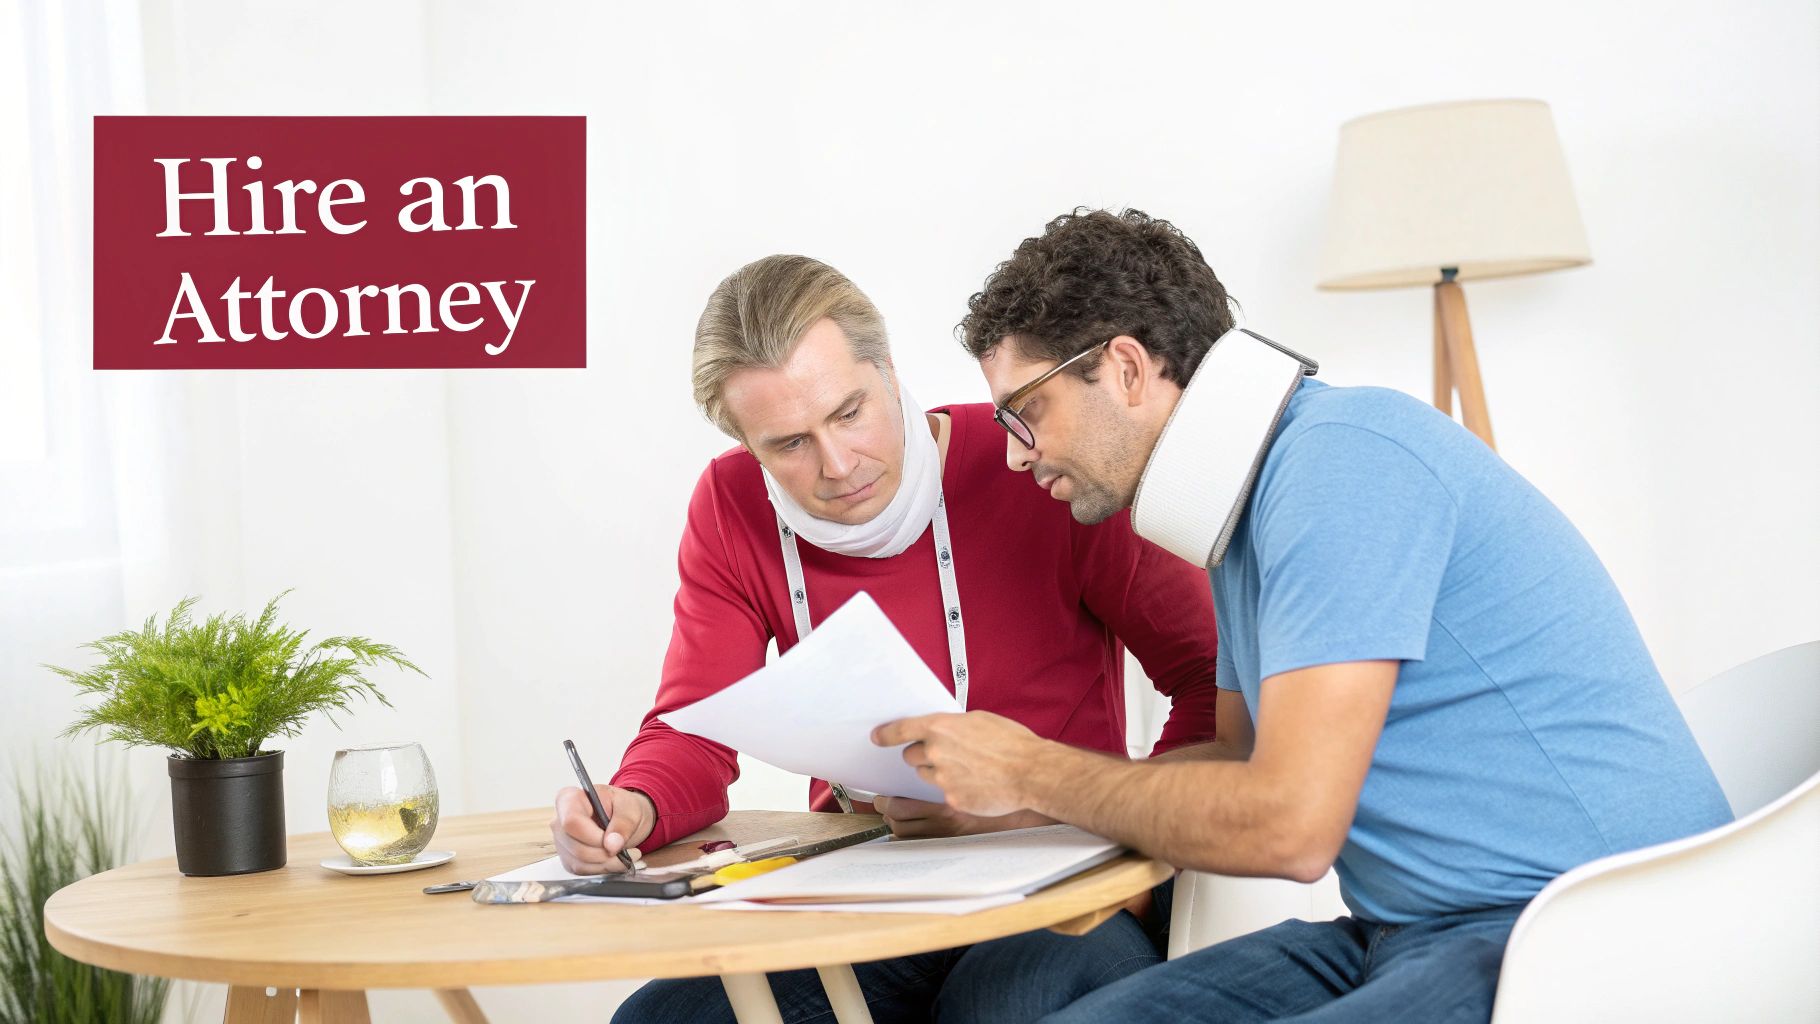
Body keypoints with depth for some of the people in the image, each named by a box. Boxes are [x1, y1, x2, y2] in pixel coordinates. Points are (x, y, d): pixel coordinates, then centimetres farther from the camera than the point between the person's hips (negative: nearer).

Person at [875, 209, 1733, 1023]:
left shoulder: (1339, 456, -16)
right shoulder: (1247, 506, 15)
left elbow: (1289, 826, -22)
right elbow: (1246, 761, 25)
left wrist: (1031, 771, -8)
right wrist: (994, 797, 15)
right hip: (1412, 937, 10)